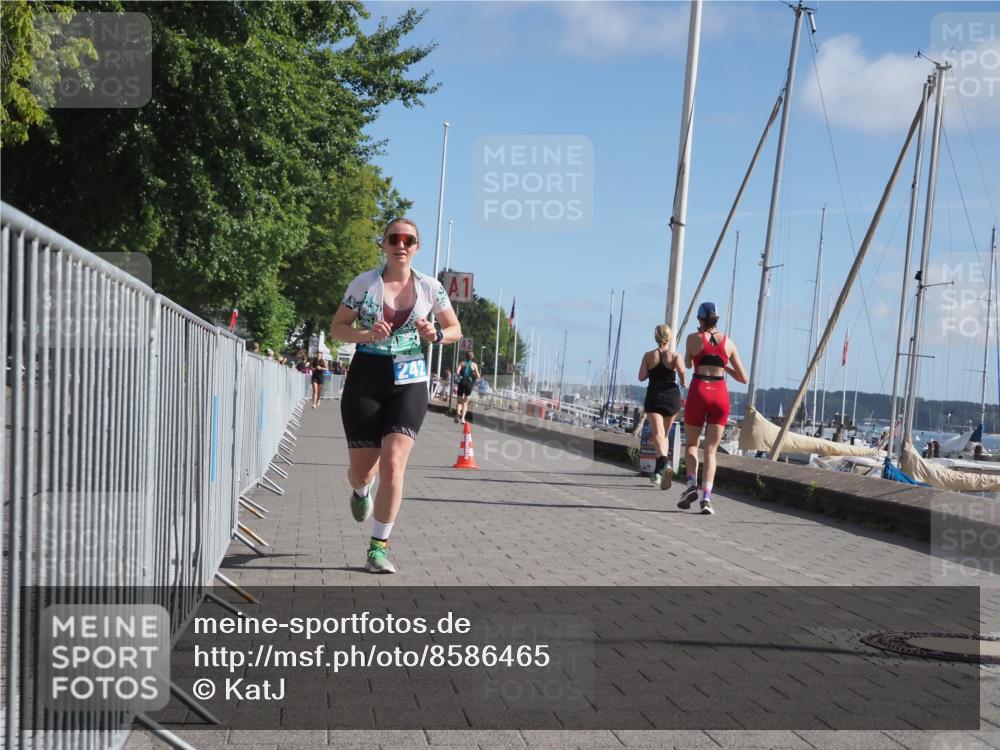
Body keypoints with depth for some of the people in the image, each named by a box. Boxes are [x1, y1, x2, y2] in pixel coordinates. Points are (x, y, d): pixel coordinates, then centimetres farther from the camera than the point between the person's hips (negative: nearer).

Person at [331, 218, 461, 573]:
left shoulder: (430, 287, 2)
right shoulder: (364, 283, -2)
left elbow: (455, 329, 13)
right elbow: (337, 328, 3)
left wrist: (436, 335, -10)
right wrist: (366, 334, -17)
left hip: (409, 384, 0)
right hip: (366, 380, 0)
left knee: (393, 464, -16)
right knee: (361, 470, 6)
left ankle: (379, 547, -5)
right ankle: (361, 491, 47)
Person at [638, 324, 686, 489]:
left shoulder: (648, 356, 1)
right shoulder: (675, 356, -1)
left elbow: (641, 377, -4)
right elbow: (682, 372, -17)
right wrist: (684, 383, 3)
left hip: (654, 397, -2)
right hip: (672, 396, 2)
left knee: (657, 434, -14)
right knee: (665, 434, 18)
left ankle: (663, 465, -39)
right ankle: (659, 470, 19)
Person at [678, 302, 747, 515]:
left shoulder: (693, 338, 1)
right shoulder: (728, 342, 8)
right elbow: (743, 378, 10)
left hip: (698, 393, -2)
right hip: (720, 394, 2)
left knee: (692, 444, 17)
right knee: (711, 450, 4)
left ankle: (692, 484, -6)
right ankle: (706, 497, -9)